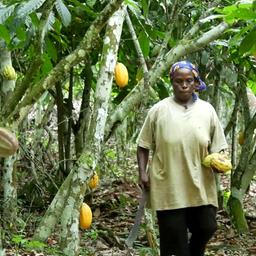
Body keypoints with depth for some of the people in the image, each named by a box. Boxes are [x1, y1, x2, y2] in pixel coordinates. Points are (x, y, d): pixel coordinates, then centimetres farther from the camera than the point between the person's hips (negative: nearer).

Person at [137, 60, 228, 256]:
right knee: (173, 236, 4)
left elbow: (217, 147, 10)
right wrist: (142, 172, -4)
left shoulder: (207, 110, 5)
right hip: (168, 186, -2)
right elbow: (144, 145, 5)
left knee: (206, 228, 6)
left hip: (201, 185, 2)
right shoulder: (159, 110, -1)